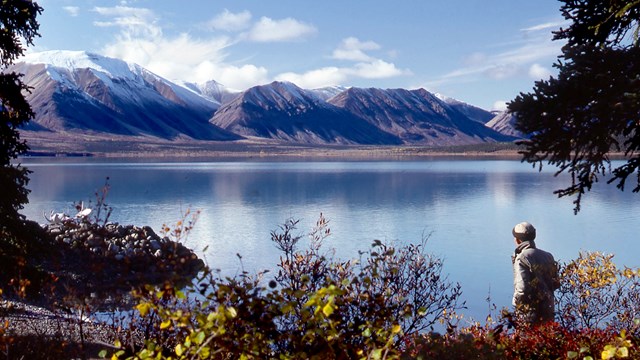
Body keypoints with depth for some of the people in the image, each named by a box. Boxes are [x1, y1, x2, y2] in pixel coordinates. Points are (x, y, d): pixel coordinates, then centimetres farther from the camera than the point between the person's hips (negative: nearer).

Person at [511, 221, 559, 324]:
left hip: (530, 313, -7)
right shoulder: (547, 256, 7)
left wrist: (516, 303, -9)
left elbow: (522, 288, -24)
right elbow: (556, 284, 14)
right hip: (548, 311, 7)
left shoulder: (521, 259, -17)